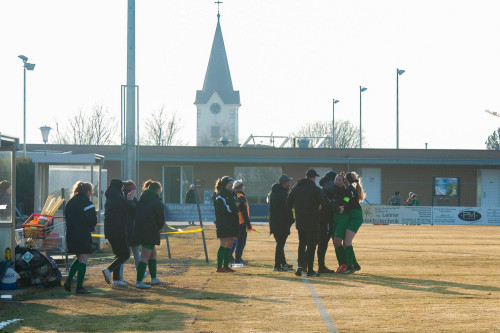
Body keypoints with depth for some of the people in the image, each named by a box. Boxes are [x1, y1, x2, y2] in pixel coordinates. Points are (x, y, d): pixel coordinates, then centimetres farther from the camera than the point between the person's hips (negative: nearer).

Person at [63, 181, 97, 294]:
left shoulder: (70, 202, 12)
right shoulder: (87, 203, -11)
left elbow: (67, 217, 15)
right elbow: (93, 220, -14)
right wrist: (92, 227, 6)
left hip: (70, 233, 7)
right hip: (83, 234, -7)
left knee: (79, 258, 20)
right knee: (83, 259, -1)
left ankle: (68, 280, 8)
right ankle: (79, 287, -2)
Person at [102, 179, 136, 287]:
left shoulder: (109, 199, 14)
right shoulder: (120, 199, -12)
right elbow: (132, 210, -3)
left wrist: (128, 200, 22)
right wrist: (131, 200, 13)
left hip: (109, 230, 9)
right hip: (119, 230, -9)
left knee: (119, 254, 16)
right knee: (125, 254, -2)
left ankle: (116, 279, 12)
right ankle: (108, 270, -19)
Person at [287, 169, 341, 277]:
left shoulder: (296, 187, 8)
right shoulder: (315, 189, -11)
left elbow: (288, 203, 12)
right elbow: (325, 203, -14)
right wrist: (338, 209, -3)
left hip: (300, 222, 5)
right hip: (312, 222, -5)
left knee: (302, 243, 18)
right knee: (311, 245, 0)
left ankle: (300, 264, 1)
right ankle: (310, 270, -1)